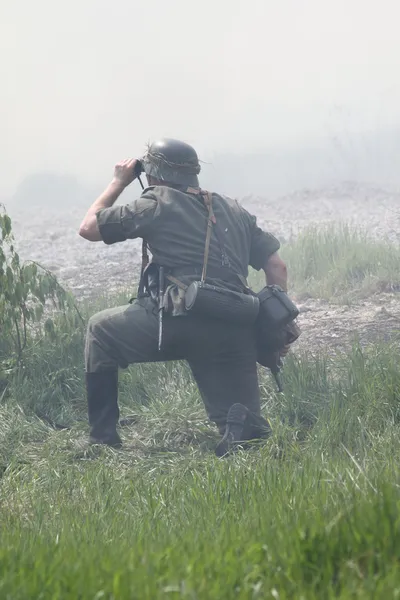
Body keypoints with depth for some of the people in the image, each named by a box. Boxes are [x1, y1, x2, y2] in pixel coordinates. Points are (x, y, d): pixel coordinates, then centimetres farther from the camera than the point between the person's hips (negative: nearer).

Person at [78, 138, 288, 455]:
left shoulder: (156, 204, 7)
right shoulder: (233, 209, 23)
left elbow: (88, 228, 15)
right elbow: (277, 267, 19)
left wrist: (119, 182, 27)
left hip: (181, 324, -5)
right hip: (235, 334, 5)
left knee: (100, 330, 21)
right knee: (245, 432, 12)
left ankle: (102, 437, 17)